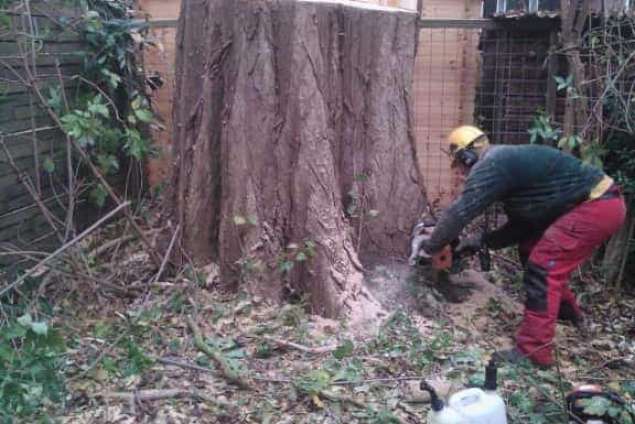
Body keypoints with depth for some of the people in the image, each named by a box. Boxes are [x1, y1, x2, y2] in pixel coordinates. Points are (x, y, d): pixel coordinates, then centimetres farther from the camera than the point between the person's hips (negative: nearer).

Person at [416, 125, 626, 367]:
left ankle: (534, 351, -9)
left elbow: (459, 213, -17)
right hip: (595, 202, 10)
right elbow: (521, 226, 17)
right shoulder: (508, 164, 17)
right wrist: (482, 242, 14)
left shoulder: (490, 165, -13)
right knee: (531, 249, 19)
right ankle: (568, 311, 35)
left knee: (543, 266, -12)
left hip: (600, 205, -10)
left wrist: (430, 247, -4)